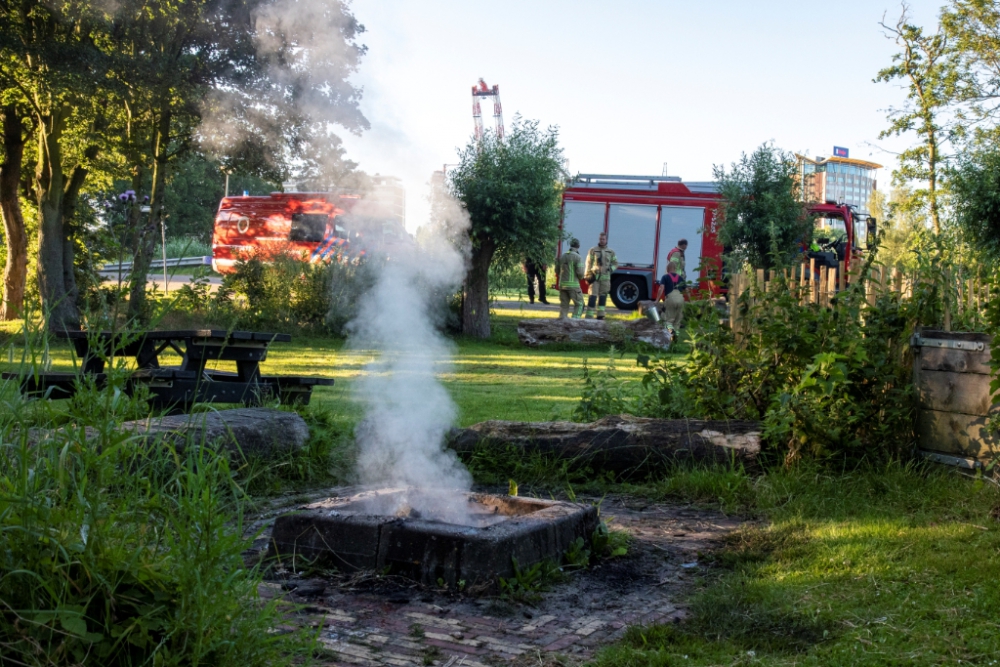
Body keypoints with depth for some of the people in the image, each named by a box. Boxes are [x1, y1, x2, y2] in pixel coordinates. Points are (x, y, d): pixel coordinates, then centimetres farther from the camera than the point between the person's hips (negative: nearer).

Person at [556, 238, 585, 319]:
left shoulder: (562, 256, 10)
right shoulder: (578, 257, -10)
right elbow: (580, 272, -16)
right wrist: (580, 277, 5)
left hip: (562, 284, 6)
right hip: (573, 285, -6)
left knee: (564, 305, 11)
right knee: (579, 304, 3)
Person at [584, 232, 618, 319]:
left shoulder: (611, 252, 9)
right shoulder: (593, 250, 1)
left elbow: (615, 263, 16)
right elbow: (588, 263, -1)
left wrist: (611, 269, -3)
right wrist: (588, 275, -6)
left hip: (605, 277, 3)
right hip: (595, 277, -3)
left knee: (603, 296, 8)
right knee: (593, 296, -8)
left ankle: (600, 315, 15)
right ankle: (589, 316, -8)